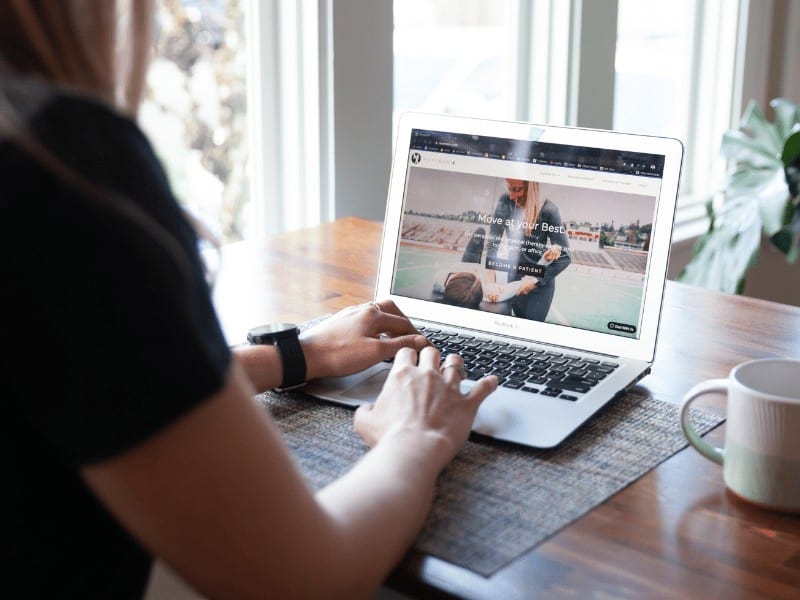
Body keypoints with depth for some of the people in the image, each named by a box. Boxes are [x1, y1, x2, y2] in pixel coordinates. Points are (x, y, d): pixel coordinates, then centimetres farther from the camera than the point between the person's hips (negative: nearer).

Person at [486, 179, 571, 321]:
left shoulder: (548, 210, -22)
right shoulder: (505, 202, -14)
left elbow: (564, 256, -19)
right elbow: (492, 242, -11)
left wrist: (535, 281, -21)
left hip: (541, 279, -3)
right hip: (513, 275, 3)